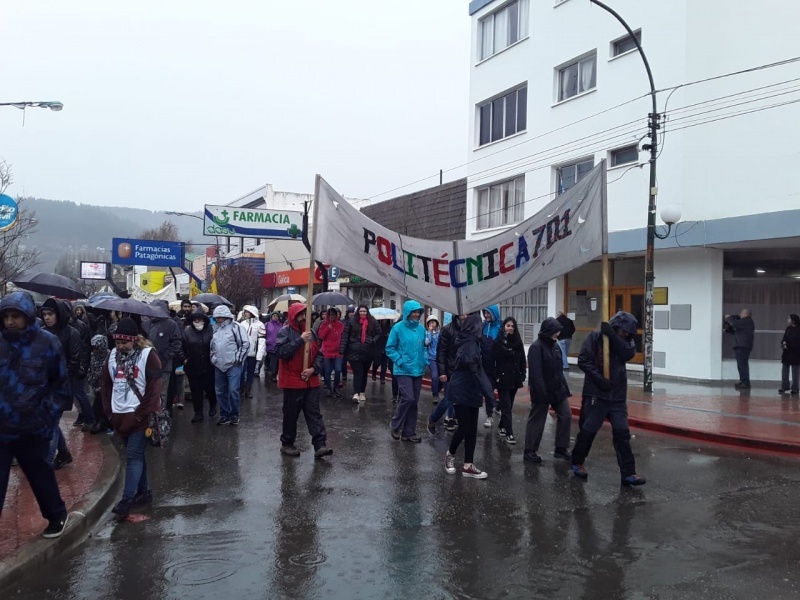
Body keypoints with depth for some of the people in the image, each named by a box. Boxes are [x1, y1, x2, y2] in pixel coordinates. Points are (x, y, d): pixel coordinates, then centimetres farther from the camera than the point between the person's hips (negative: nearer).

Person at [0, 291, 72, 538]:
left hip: (32, 427, -2)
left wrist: (48, 414, -5)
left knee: (39, 474, 15)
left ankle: (57, 515, 37)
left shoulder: (47, 343, -8)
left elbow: (61, 384, 0)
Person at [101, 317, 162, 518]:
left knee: (133, 456, -8)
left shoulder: (148, 355, -11)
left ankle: (126, 500, -8)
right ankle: (144, 492, 25)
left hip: (140, 415, -6)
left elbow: (155, 387, -14)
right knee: (136, 455, 14)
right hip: (120, 416, 6)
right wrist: (109, 411, 5)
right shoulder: (113, 355, 9)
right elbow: (106, 384, 14)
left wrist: (143, 414, -16)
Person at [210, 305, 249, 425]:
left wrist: (238, 358, -9)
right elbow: (212, 346, 23)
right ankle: (224, 415, 21)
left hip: (233, 366, -6)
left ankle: (234, 415, 5)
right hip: (219, 366, 6)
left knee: (233, 390, -9)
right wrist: (212, 358, 11)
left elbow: (245, 344, -8)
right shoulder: (215, 329, 12)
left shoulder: (235, 327, -6)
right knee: (220, 392, 10)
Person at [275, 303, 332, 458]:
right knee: (291, 414, 6)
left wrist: (314, 369, -6)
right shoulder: (285, 332, -7)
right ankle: (287, 444, 21)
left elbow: (319, 353, 10)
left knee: (314, 413, 0)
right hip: (292, 381, -5)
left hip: (311, 381, 5)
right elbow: (282, 352, -22)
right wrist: (300, 340, -23)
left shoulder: (311, 332, 9)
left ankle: (320, 445, -3)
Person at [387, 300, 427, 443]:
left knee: (414, 402, 8)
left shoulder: (421, 328, 6)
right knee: (408, 398, -15)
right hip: (403, 371, -5)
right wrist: (400, 361, -13)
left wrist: (425, 361, 4)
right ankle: (395, 426, 7)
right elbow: (389, 349, -5)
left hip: (418, 371, 6)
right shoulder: (398, 328, -8)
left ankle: (409, 432, 19)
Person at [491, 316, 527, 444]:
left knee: (509, 405, 13)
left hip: (514, 378, 4)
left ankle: (502, 427, 29)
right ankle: (509, 433, -5)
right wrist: (495, 377, -11)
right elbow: (492, 361, -6)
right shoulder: (497, 342, -5)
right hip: (502, 378, -4)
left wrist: (522, 375, 2)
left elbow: (522, 360, 9)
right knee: (507, 406, -6)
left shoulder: (518, 342, 6)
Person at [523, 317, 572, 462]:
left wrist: (565, 387, 12)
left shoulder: (555, 345, 9)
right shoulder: (536, 347, -16)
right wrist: (542, 393, -25)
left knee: (566, 416, 6)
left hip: (558, 389, 8)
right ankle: (530, 451, 15)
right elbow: (535, 373, -21)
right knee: (536, 420, 3)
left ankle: (561, 448, 17)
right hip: (542, 391, -7)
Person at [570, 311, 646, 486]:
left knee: (622, 432, 2)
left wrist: (613, 336, -20)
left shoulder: (625, 341, 8)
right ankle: (577, 463, 25)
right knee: (588, 430, 4)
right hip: (596, 394, -4)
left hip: (617, 396, 4)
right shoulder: (595, 336, -6)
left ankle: (628, 473, 6)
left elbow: (629, 354, -13)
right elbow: (583, 360, -12)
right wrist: (599, 379, -18)